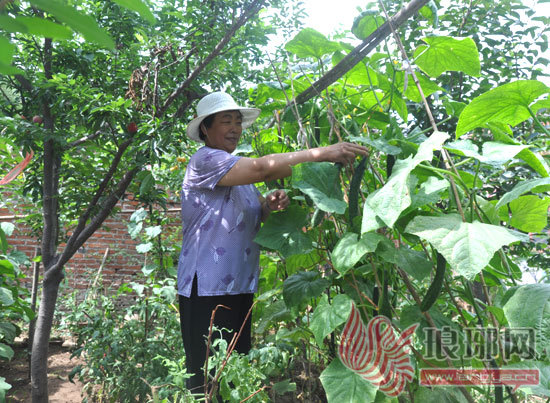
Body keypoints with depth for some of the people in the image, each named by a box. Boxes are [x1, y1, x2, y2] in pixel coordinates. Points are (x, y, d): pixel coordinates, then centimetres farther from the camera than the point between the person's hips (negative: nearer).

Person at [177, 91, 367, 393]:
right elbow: (262, 167, -26)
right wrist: (322, 153, -25)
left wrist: (270, 204, -5)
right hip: (207, 288, -9)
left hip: (239, 286, 9)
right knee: (209, 378, -1)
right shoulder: (205, 160, -12)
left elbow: (252, 215, 18)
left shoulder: (238, 170, 18)